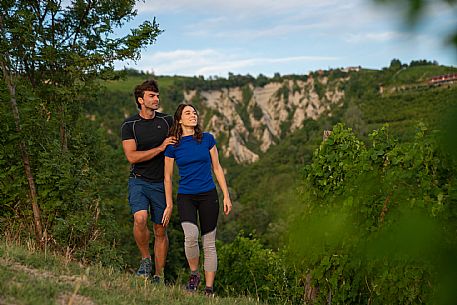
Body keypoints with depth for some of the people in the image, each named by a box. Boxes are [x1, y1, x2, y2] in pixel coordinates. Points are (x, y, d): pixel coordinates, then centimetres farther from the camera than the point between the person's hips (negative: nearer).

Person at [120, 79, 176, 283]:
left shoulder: (167, 121, 4)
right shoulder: (129, 125, -4)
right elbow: (132, 157, -14)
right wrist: (160, 148, -17)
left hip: (161, 183, 2)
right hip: (139, 181, -2)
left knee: (160, 230, 6)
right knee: (140, 218, -26)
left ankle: (159, 276, 19)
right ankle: (145, 260, -1)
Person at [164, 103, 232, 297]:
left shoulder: (207, 139, 3)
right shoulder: (173, 146, 0)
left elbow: (217, 168, 8)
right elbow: (167, 177, 5)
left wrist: (226, 196, 4)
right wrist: (169, 205, 3)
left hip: (208, 195, 1)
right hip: (185, 197, -1)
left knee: (209, 244, 3)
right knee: (191, 235, -25)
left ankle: (209, 289, 13)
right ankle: (194, 274, 1)